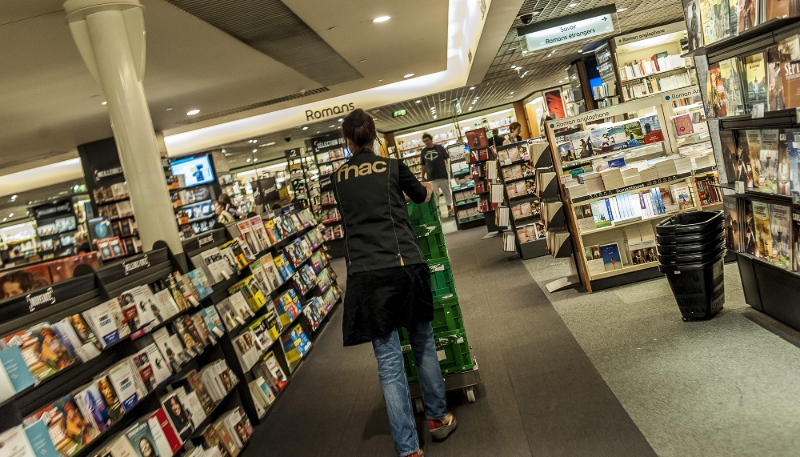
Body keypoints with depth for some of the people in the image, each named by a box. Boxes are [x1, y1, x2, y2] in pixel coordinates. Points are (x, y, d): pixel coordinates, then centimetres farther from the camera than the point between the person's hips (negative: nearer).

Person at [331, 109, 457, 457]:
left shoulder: (337, 178, 12)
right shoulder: (393, 167, 7)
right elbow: (419, 196, 27)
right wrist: (427, 188, 51)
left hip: (366, 274, 0)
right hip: (406, 265, 0)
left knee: (388, 359, 4)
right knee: (423, 342, 20)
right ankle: (438, 418, 35)